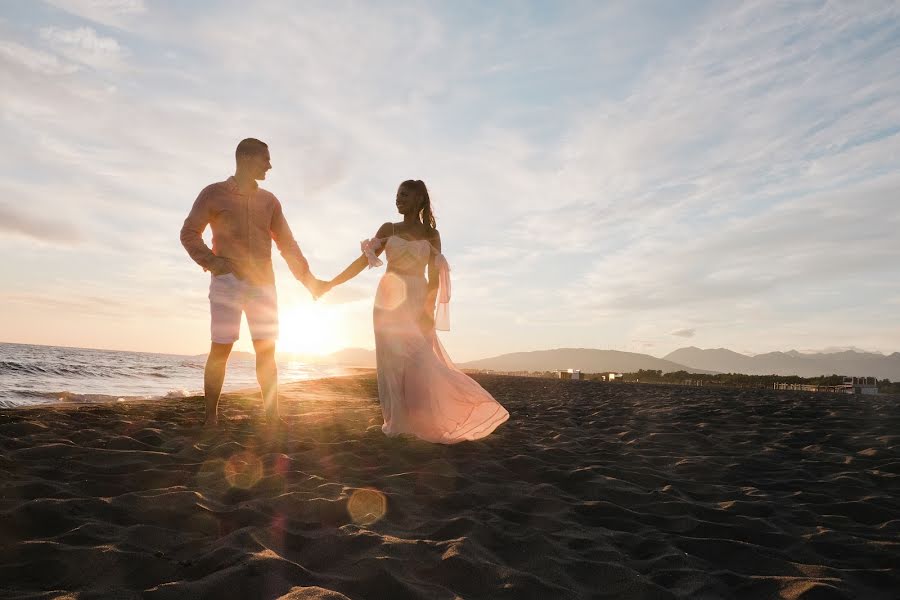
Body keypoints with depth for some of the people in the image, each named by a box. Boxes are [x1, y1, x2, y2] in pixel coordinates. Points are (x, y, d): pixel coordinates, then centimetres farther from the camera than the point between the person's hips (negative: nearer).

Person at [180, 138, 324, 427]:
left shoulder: (269, 200, 15)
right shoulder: (214, 193, 5)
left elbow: (287, 243, 15)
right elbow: (189, 233, 3)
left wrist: (307, 278, 8)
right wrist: (213, 263, -12)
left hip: (262, 284, 4)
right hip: (227, 282, -3)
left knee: (266, 350, 2)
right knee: (220, 348, -3)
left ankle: (272, 417, 6)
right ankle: (211, 418, 6)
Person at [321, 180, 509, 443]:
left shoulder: (431, 235, 6)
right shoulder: (388, 229, 9)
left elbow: (434, 278, 1)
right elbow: (363, 261, 6)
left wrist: (429, 310, -10)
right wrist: (331, 283, 1)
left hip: (415, 302, -1)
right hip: (389, 300, 2)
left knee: (418, 360, -8)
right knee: (392, 359, -1)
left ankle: (423, 420, 3)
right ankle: (398, 421, 6)